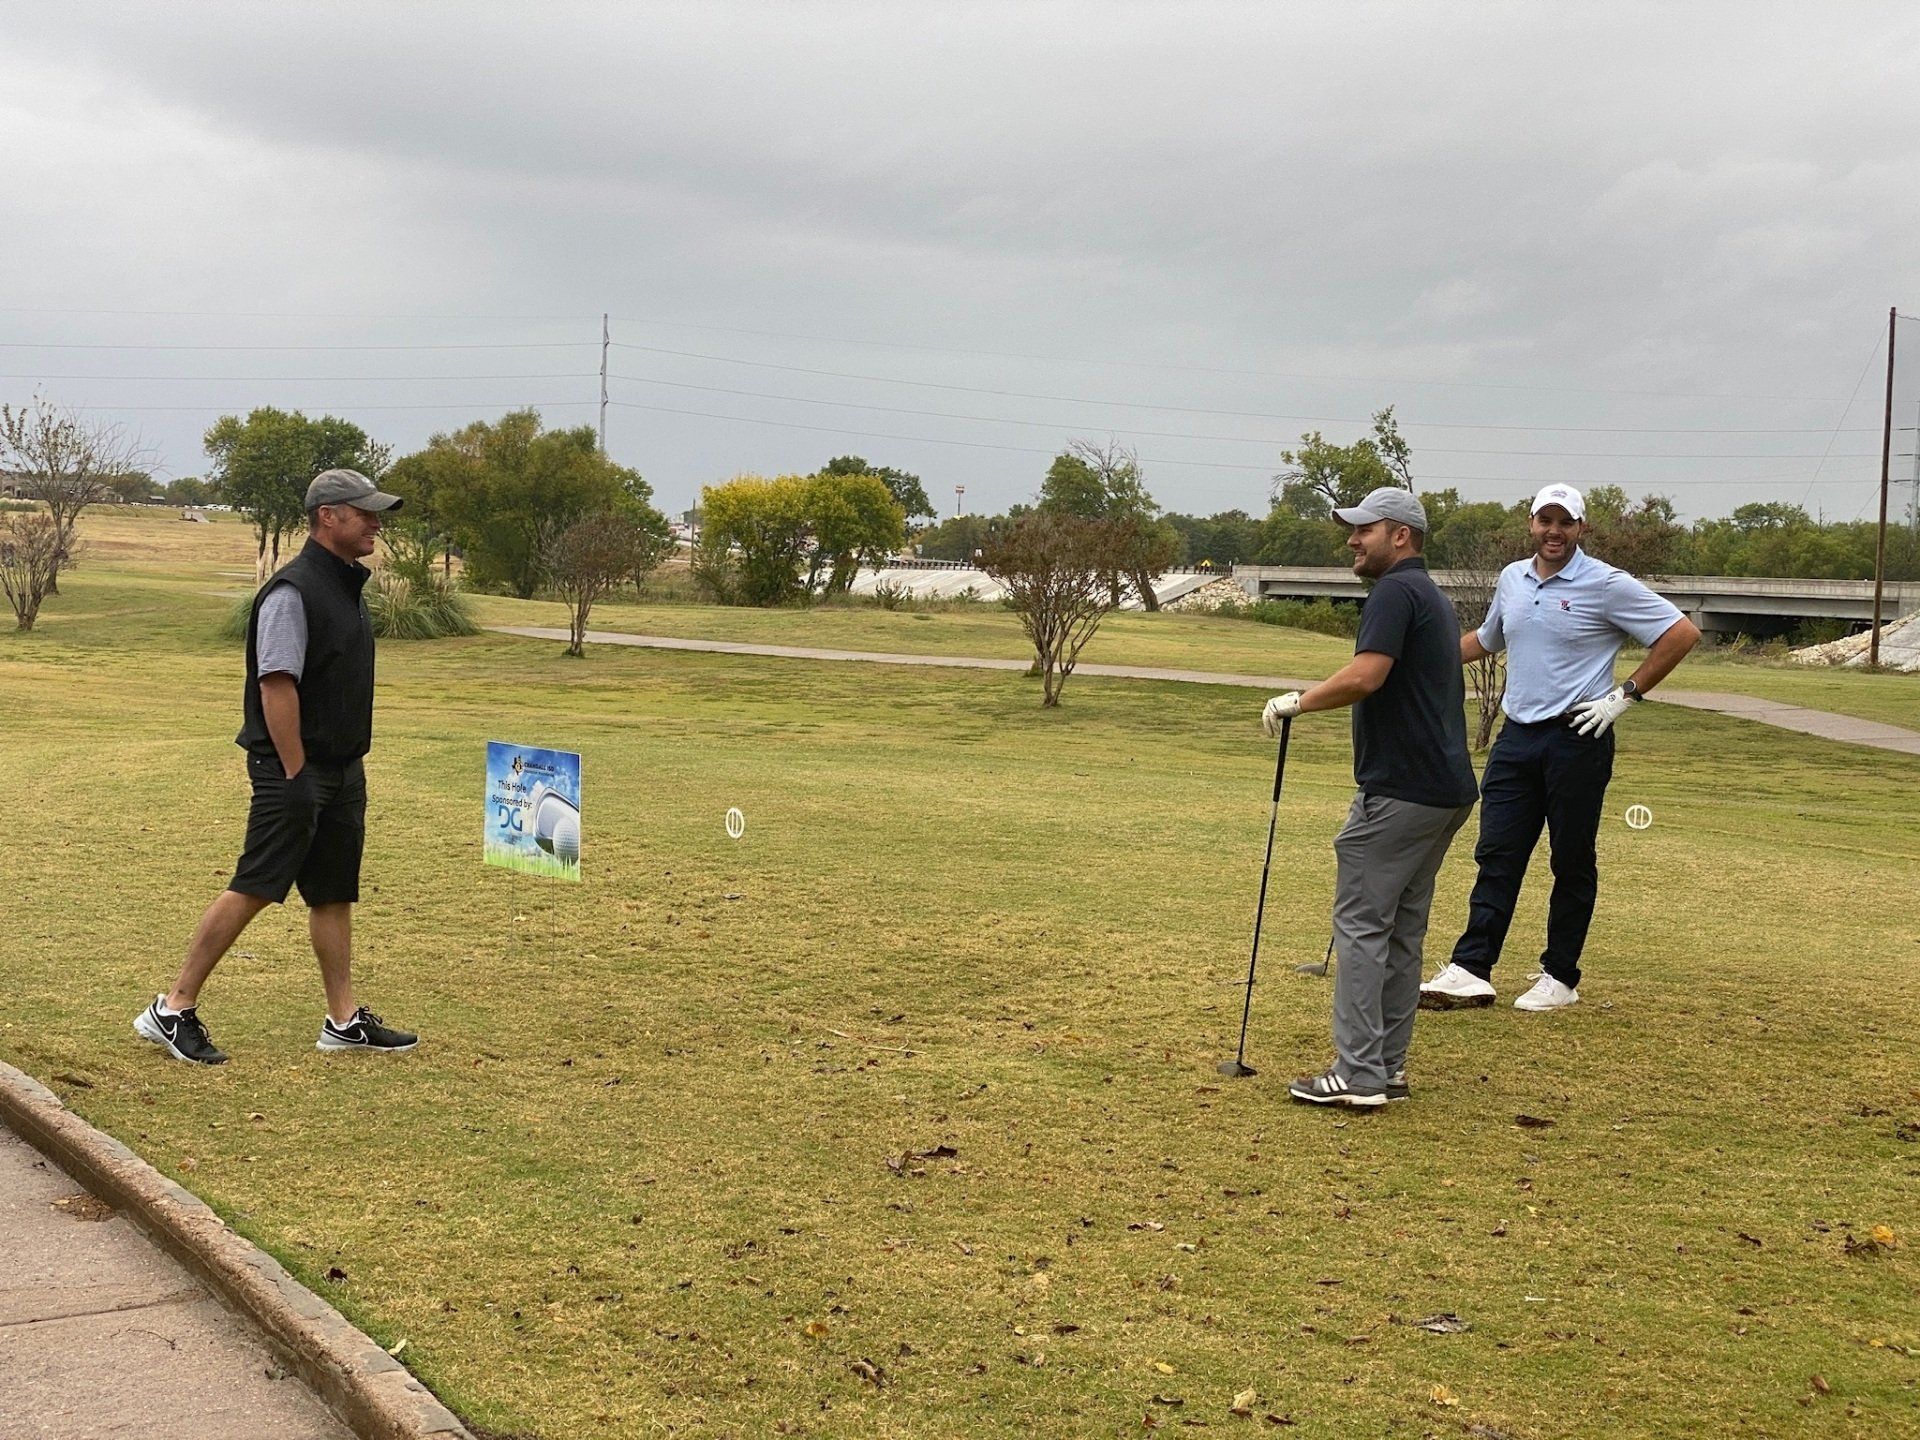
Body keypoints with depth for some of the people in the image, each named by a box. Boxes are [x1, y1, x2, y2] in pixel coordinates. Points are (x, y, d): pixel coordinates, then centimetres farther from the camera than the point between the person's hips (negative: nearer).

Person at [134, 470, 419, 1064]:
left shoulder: (349, 587, 14)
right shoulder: (292, 592, -16)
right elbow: (276, 686, -21)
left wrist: (350, 770, 17)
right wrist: (295, 776, -21)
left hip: (343, 771, 9)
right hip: (293, 770, -9)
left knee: (335, 893, 12)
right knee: (252, 889, -7)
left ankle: (344, 1020, 17)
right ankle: (173, 1009, 0)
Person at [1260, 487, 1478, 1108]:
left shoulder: (1396, 592, -12)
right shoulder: (1437, 599, 20)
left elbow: (1364, 676, -25)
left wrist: (1296, 702, -12)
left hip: (1400, 791, -10)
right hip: (1444, 790, 10)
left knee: (1362, 924, -7)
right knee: (1402, 929, 12)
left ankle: (1358, 1074, -8)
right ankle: (1387, 1065, 15)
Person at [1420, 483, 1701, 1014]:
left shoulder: (1607, 586, -8)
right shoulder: (1511, 579, 12)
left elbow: (1682, 633, -8)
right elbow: (1485, 640, 30)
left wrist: (1627, 694, -9)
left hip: (1577, 738, -6)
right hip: (1517, 736, 6)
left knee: (1572, 863, 3)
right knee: (1496, 855, 1)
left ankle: (1560, 977, 12)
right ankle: (1471, 970, 0)